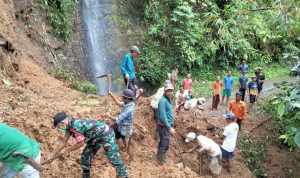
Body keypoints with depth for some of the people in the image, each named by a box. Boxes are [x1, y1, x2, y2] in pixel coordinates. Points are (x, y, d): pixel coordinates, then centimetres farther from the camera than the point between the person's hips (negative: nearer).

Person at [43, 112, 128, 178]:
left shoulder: (75, 126, -27)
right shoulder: (70, 125, 2)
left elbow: (81, 143, -19)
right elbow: (63, 142, 12)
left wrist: (67, 151, -4)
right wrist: (52, 156, 15)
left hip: (106, 135, -10)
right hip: (96, 137, 10)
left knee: (114, 159, -7)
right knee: (86, 155, 13)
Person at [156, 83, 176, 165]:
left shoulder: (169, 99, 8)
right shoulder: (163, 100, -22)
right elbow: (163, 117, -25)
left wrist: (171, 126, 17)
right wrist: (170, 128, -23)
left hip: (167, 125, 9)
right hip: (164, 126, -9)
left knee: (163, 143, 22)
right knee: (165, 144, 0)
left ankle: (160, 157, 39)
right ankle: (162, 162, 13)